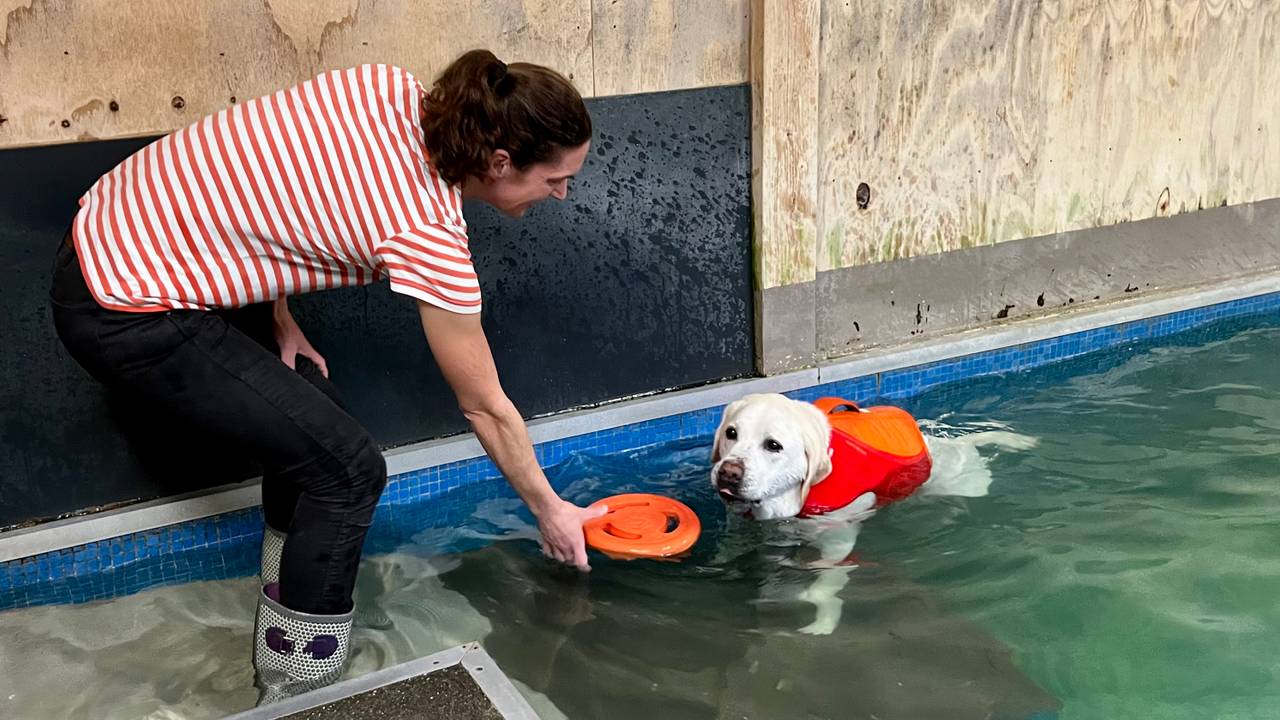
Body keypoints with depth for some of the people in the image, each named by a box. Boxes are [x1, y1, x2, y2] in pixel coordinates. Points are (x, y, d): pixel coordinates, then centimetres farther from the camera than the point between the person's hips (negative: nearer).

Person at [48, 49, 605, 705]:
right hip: (126, 314, -9)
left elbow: (268, 181, 8)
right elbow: (486, 407, -9)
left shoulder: (391, 90, -3)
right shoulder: (428, 237, -21)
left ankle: (284, 636, 30)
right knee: (346, 466, -4)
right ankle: (296, 689, 12)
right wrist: (550, 510, 6)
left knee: (308, 423, 14)